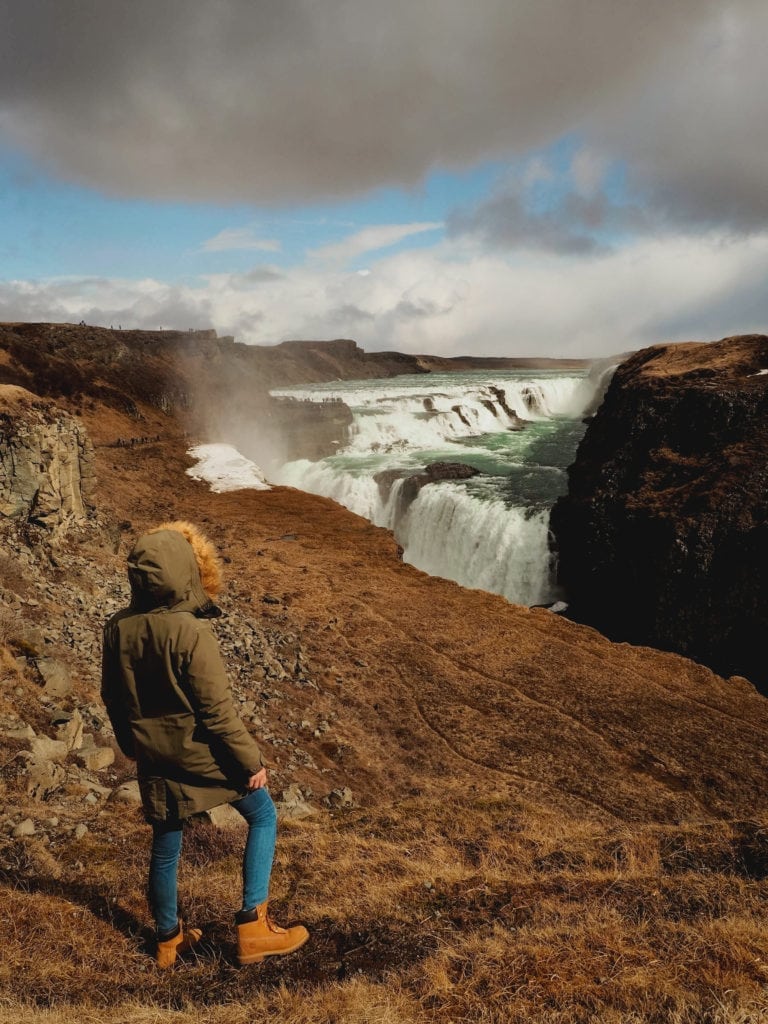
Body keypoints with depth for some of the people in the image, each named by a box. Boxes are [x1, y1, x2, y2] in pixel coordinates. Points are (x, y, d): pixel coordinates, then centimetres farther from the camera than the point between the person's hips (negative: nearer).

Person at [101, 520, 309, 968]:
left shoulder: (118, 629, -6)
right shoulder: (191, 632, -26)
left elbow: (113, 699, 6)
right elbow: (218, 711, -22)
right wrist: (251, 761, -10)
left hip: (155, 759, 6)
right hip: (202, 755, -6)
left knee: (165, 846, 21)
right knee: (263, 816, 15)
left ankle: (169, 938, 39)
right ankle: (253, 923, 13)